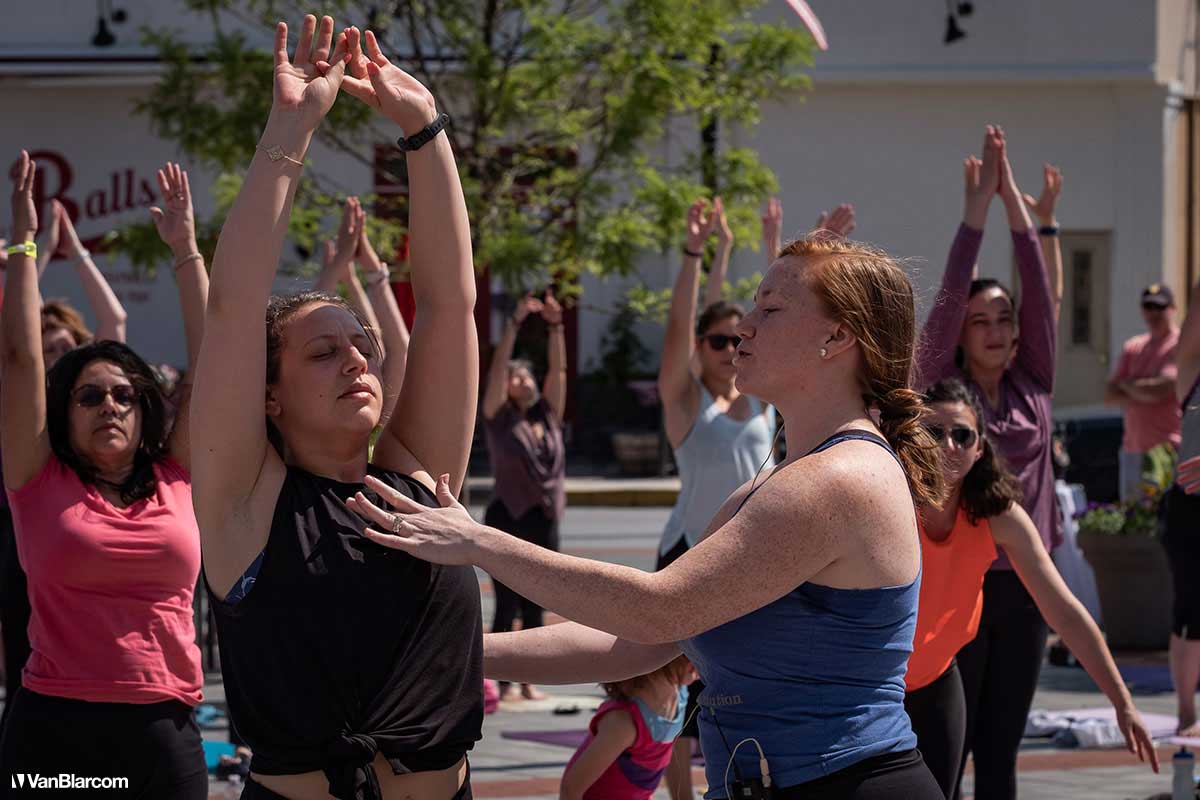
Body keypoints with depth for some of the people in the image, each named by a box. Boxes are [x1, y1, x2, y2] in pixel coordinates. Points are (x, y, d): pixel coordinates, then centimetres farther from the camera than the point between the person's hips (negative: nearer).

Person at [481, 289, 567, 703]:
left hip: (544, 521, 4)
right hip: (507, 518, -4)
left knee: (534, 608, 8)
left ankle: (529, 682, 13)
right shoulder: (499, 418, -1)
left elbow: (558, 369, 2)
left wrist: (555, 327, -8)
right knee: (507, 606, -5)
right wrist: (515, 323, -17)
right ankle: (503, 682, -2)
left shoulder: (549, 417, 10)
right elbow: (497, 368, -11)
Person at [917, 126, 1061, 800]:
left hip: (1024, 584, 4)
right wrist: (978, 208, -15)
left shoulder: (1034, 386, 7)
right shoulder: (940, 390, -3)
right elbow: (949, 298, -12)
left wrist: (1015, 199, -3)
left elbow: (1041, 291, 2)